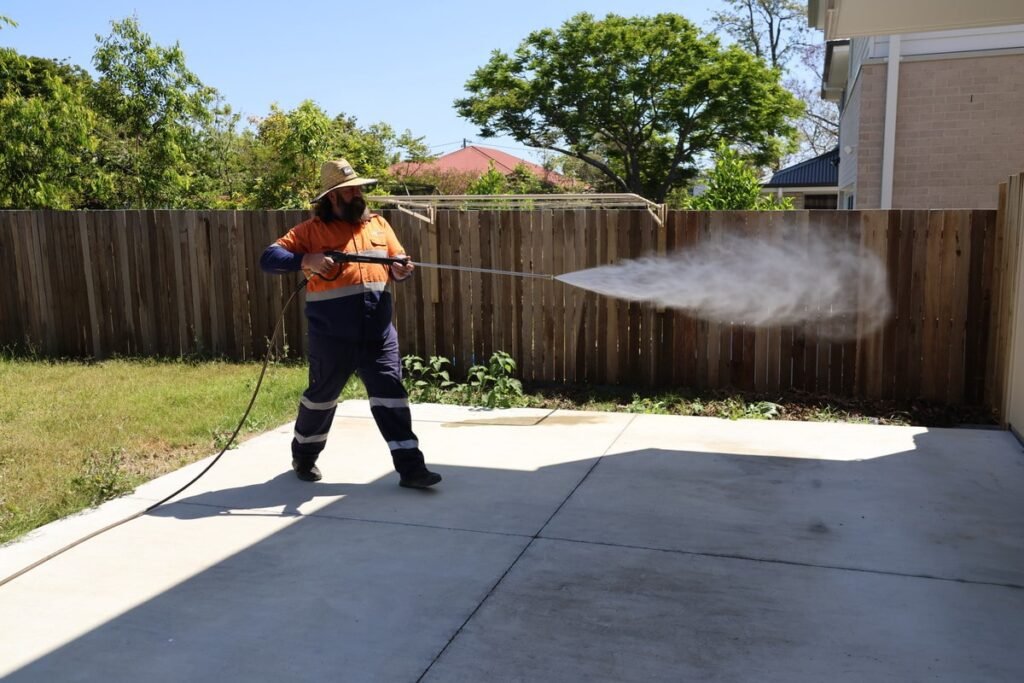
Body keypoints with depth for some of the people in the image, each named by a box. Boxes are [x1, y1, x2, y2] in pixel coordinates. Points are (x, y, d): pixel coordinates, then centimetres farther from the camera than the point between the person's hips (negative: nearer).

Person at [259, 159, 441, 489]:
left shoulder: (378, 224, 12)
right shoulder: (311, 230, -2)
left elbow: (397, 261, 17)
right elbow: (268, 258, -8)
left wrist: (400, 270, -8)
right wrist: (305, 259, -25)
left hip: (379, 332, 3)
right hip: (333, 335, -3)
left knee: (391, 395, 0)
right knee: (321, 395, 13)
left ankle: (410, 467, 4)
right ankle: (303, 456, 35)